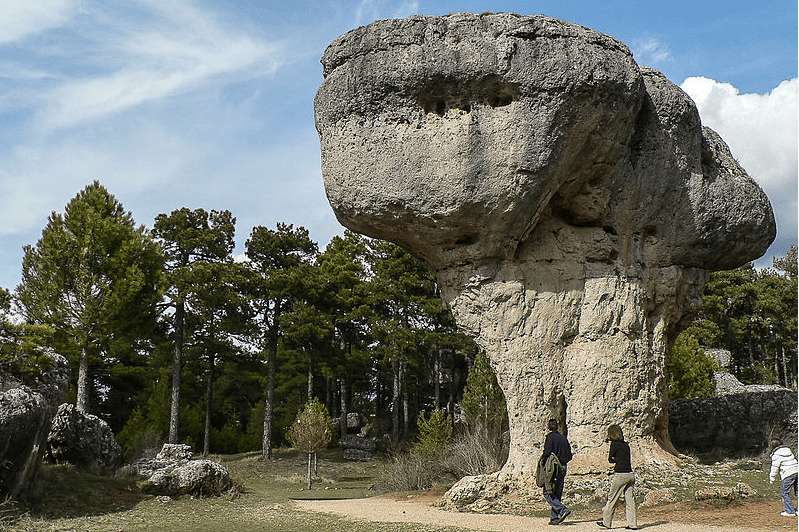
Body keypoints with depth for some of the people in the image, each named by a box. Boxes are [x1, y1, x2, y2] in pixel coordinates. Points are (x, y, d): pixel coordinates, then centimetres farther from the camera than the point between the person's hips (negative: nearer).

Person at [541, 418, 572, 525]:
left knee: (548, 493, -4)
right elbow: (569, 456, 14)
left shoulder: (550, 437, -8)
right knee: (557, 494, 11)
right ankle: (554, 518, 9)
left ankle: (563, 509, -20)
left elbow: (546, 453, -17)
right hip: (563, 469, 7)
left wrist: (542, 460, -2)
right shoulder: (563, 438, 13)